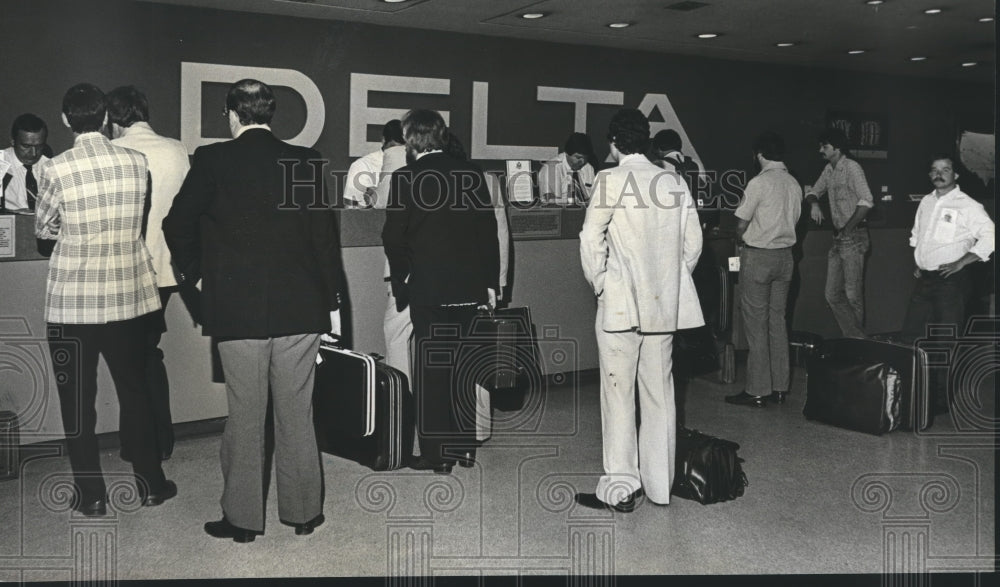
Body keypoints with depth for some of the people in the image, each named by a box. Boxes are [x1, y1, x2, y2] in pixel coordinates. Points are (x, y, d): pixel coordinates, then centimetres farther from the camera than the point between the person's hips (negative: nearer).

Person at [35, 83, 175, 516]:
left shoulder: (55, 170, -11)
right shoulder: (137, 163, -4)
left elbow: (43, 230, 2)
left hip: (71, 303, -3)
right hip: (128, 297, 3)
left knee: (78, 401, 9)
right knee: (135, 394, 15)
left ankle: (91, 495, 16)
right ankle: (150, 484, 23)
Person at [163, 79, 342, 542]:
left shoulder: (212, 161, -4)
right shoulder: (305, 161, 1)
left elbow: (178, 224, 0)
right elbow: (324, 234, 2)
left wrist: (195, 272, 18)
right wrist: (331, 301, 8)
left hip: (236, 309, -2)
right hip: (300, 308, 2)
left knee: (244, 416, 8)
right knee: (297, 414, 10)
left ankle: (242, 518, 18)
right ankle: (303, 511, 21)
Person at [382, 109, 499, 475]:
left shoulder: (405, 178, -7)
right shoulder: (471, 173, 3)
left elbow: (394, 238, -6)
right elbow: (489, 230, 5)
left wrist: (399, 283, 8)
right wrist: (490, 283, 10)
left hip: (427, 289, -4)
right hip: (469, 287, 4)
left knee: (431, 372, 4)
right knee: (463, 368, 13)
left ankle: (436, 453, 8)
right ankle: (465, 445, 21)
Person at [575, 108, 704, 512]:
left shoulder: (611, 180, -8)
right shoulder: (675, 183, 6)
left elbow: (591, 238, -12)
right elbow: (692, 243, 8)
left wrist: (597, 282, 2)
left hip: (620, 302, -5)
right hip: (665, 304, 5)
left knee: (618, 395, 3)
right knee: (659, 394, 12)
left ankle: (620, 488, 7)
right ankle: (659, 485, 21)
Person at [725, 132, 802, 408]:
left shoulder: (759, 183, -14)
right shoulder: (794, 184, 6)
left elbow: (741, 225, -10)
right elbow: (793, 221, 10)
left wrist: (745, 238, 10)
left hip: (758, 256, -7)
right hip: (785, 255, 7)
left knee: (756, 323, -1)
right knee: (778, 320, 12)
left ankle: (758, 390, 2)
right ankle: (780, 387, 16)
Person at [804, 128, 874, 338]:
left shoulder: (852, 167, -12)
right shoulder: (829, 170, 12)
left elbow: (866, 201, -21)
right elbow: (814, 191, 24)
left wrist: (848, 228, -17)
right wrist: (814, 203, 0)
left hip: (853, 237, -8)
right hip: (838, 238, 8)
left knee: (853, 295, -2)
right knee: (833, 295, 5)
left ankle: (858, 340, 12)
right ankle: (856, 338, 12)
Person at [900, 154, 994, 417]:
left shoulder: (968, 206, -9)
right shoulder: (926, 202, 12)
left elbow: (989, 237, -14)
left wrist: (960, 263, -17)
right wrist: (917, 263, 12)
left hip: (951, 280, -7)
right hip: (925, 278, 7)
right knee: (911, 335, 9)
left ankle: (942, 399, 8)